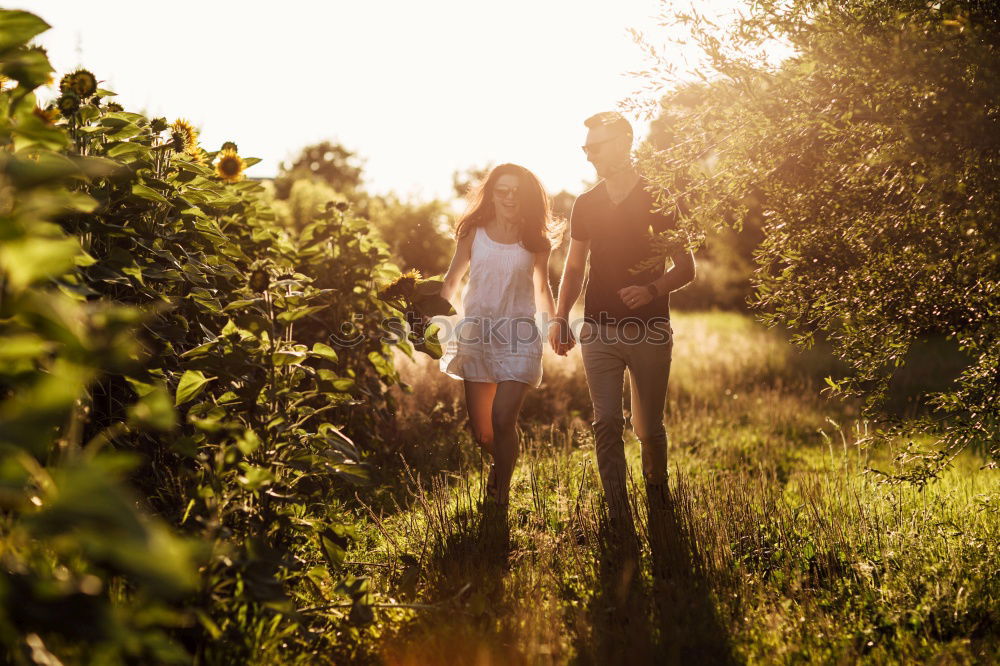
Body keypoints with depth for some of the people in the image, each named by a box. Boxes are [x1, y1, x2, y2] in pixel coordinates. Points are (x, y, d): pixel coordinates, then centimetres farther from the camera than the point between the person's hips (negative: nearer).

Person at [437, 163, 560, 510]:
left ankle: (501, 495, 2)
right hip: (476, 335, 2)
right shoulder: (474, 233, 5)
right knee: (480, 432, 7)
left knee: (503, 420, -17)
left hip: (519, 338, -2)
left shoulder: (536, 241, 4)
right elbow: (452, 280, 14)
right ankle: (500, 462, 41)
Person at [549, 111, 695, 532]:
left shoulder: (658, 200, -1)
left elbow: (685, 269, 0)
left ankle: (659, 503, 34)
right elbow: (574, 268, 16)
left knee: (649, 428, 8)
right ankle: (619, 522, -3)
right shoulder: (585, 205, 9)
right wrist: (560, 317, 3)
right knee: (606, 425, -7)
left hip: (650, 331, -2)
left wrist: (651, 289, -20)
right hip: (599, 331, 2)